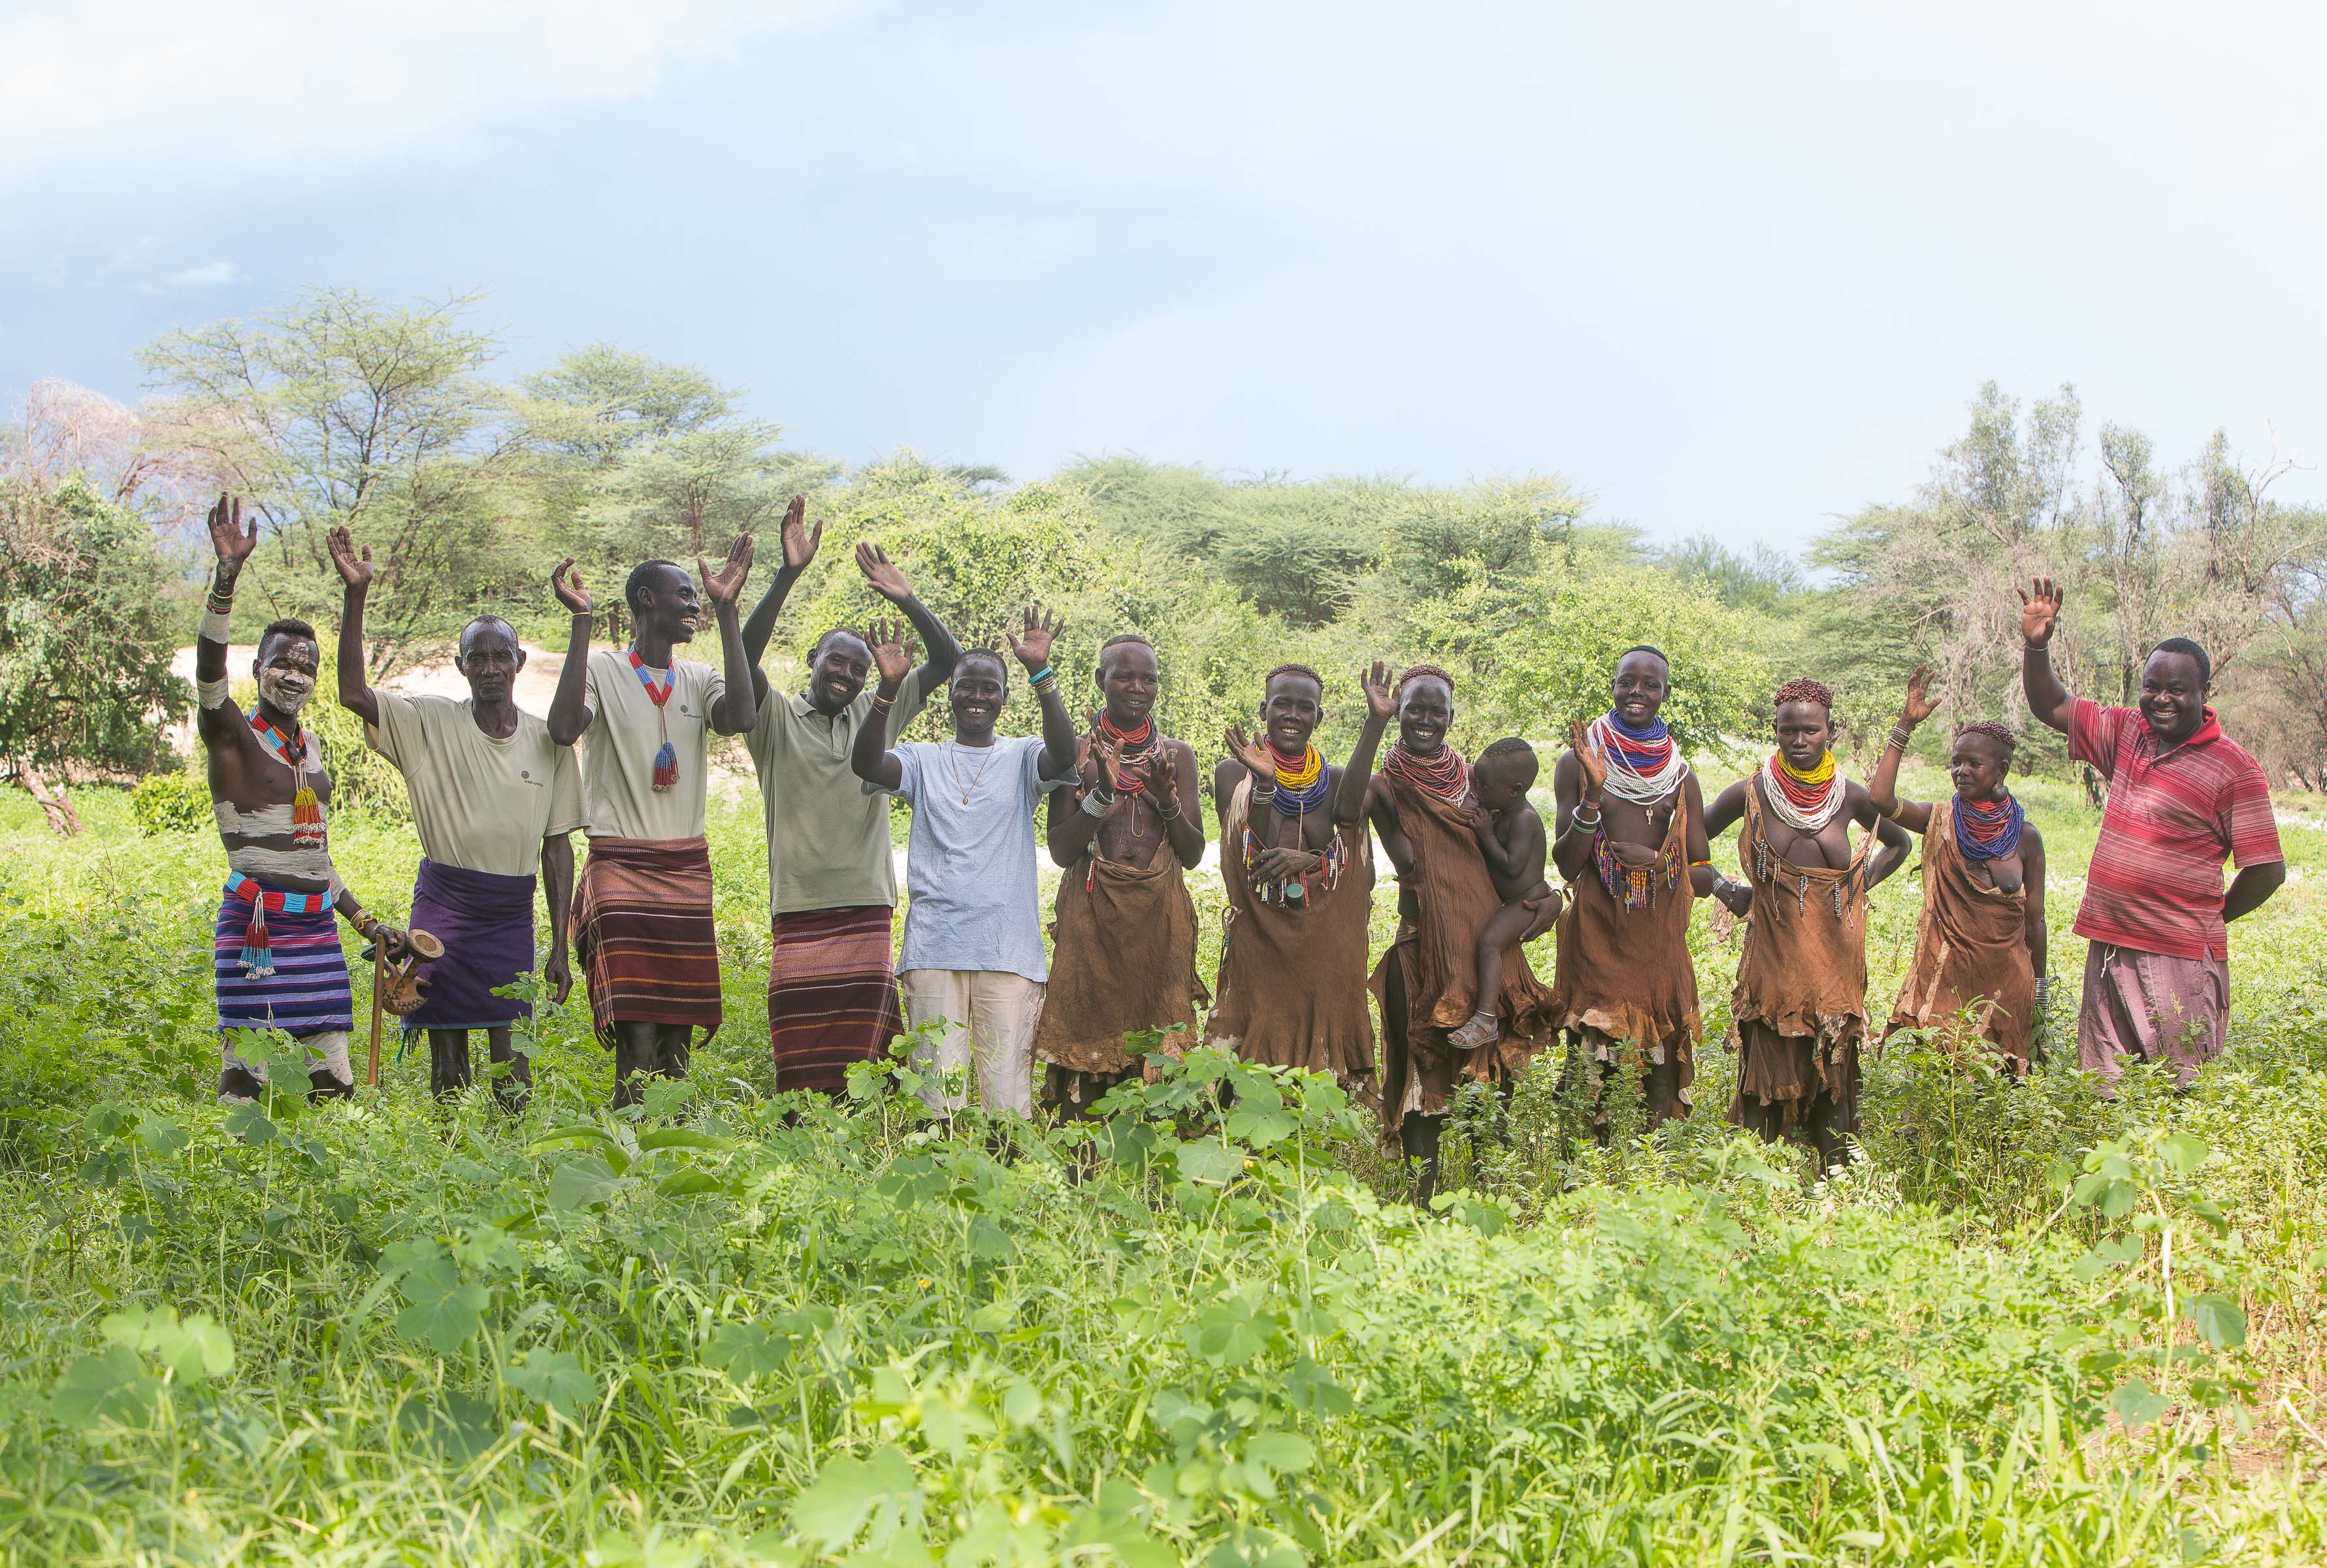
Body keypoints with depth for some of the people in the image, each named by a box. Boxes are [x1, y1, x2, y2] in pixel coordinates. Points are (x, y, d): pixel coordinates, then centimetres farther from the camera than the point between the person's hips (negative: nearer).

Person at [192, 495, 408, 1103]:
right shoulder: (232, 737, -1)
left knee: (334, 1085, 3)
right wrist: (227, 576, -34)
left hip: (317, 924, 7)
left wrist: (368, 924, 25)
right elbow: (209, 670, -22)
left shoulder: (311, 748, 19)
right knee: (245, 1083, -12)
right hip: (256, 922, -7)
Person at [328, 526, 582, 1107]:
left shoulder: (547, 742, 3)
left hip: (512, 912, 1)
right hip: (445, 902, -1)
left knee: (510, 1051, -1)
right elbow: (353, 694, -14)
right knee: (447, 1053, 3)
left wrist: (560, 948, 4)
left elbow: (557, 845, 6)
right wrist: (356, 596, -21)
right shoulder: (431, 723, -1)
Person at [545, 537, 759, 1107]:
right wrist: (582, 622, -19)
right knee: (637, 1038, -15)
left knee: (680, 1029, 4)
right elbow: (563, 729, -21)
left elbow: (738, 717, -12)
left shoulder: (699, 679, 11)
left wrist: (727, 612, -11)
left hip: (687, 870, 5)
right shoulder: (602, 670, -1)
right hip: (621, 865, -5)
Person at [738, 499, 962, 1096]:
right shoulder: (777, 717, 4)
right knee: (801, 1073, -6)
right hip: (800, 913, -2)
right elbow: (745, 656, -14)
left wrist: (906, 599, -5)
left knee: (863, 1060, -1)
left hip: (868, 912, 3)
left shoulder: (877, 714, 13)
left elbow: (947, 660, 9)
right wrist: (788, 575, -22)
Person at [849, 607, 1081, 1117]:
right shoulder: (923, 759, 13)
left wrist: (1041, 674, -23)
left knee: (1009, 1098, -3)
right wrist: (889, 689, -20)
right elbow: (866, 763, -6)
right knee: (934, 1093, -2)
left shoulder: (1021, 758, 11)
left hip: (1009, 947, -1)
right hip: (933, 945, 1)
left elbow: (1064, 756, -12)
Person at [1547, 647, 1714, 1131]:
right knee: (1593, 1071, -8)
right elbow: (1566, 864, -4)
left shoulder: (1681, 775, 12)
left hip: (1660, 941, 3)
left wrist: (1658, 861, -10)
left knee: (1658, 1072, 0)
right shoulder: (1577, 762, 3)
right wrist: (1593, 793, -17)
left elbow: (1704, 879, 11)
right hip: (1597, 938, -3)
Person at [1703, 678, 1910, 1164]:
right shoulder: (1751, 792, -3)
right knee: (1767, 1073, -1)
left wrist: (1862, 883, 8)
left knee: (1833, 1072, 3)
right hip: (1772, 955, -1)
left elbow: (1899, 844, 21)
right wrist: (1723, 889, 2)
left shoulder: (1850, 796, 3)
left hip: (1835, 958, 2)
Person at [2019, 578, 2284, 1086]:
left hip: (2179, 960, -6)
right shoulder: (2128, 734, 9)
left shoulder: (2233, 768, -9)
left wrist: (2209, 922, 2)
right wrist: (2035, 645, 4)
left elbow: (2267, 870, -8)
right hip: (2109, 949, 6)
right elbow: (2050, 706, 20)